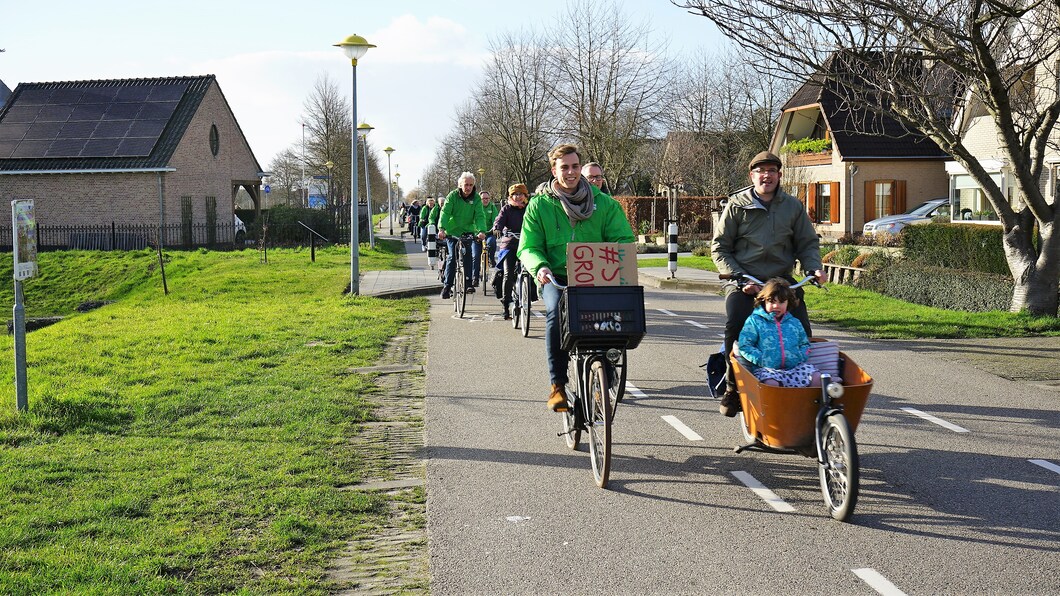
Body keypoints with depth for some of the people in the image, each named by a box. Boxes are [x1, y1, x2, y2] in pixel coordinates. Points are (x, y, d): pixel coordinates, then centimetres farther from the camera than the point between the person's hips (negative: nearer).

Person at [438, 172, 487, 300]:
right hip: (452, 231, -2)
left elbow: (479, 216, -16)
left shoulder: (476, 198, -6)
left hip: (468, 231, 2)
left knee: (467, 255, -13)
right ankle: (447, 285, 0)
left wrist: (482, 230, -35)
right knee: (452, 257, -7)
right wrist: (441, 229, -37)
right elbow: (445, 212, -21)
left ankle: (467, 283, -6)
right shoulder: (453, 196, -11)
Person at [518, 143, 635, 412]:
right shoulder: (540, 204, 8)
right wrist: (540, 267, -17)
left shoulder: (603, 203, 10)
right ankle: (558, 384, -22)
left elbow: (624, 239, 6)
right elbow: (528, 247, 5)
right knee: (557, 312, -32)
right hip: (555, 279, -1)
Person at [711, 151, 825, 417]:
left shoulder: (793, 206, 10)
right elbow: (719, 248, 3)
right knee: (735, 327, -26)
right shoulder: (737, 205, 3)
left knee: (801, 332, -15)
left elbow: (808, 243, 15)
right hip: (743, 281, -2)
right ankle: (732, 388, -9)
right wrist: (739, 279, -10)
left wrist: (815, 267, -7)